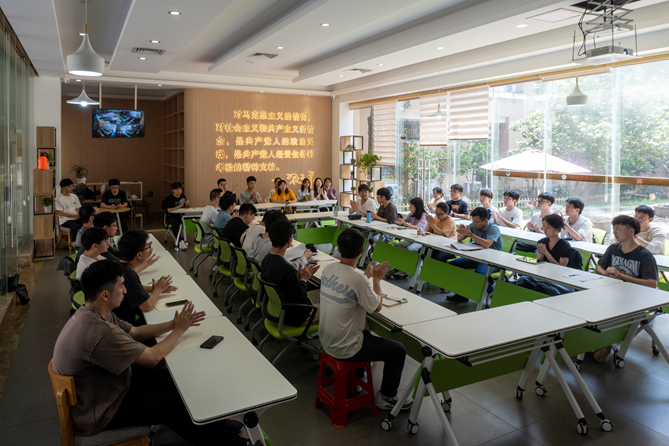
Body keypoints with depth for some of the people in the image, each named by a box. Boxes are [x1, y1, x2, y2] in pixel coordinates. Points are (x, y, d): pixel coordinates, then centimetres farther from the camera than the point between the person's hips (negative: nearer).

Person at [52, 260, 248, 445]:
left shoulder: (91, 314, -6)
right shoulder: (98, 332, -36)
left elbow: (135, 332, 9)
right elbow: (153, 357, -24)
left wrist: (173, 324, 1)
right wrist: (179, 331, -9)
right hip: (96, 414, -9)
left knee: (172, 379, 9)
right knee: (173, 405, -4)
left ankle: (221, 426, 23)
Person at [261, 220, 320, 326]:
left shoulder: (266, 259, -7)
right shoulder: (288, 270, -34)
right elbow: (301, 303, -25)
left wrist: (300, 276, -1)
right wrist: (303, 279, -13)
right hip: (292, 317, -9)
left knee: (319, 293, 22)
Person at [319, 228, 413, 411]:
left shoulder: (328, 268, -6)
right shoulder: (357, 280, -28)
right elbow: (377, 307, -10)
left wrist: (367, 275, 17)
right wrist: (376, 279, 2)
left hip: (326, 341, 8)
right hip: (344, 350, -8)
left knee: (367, 334, 34)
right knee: (398, 350, 8)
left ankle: (356, 375, 44)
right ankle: (387, 397, 24)